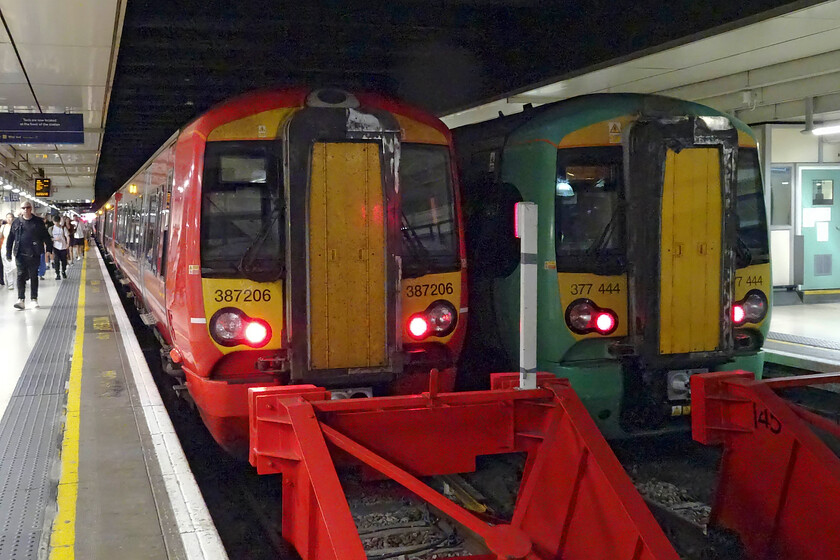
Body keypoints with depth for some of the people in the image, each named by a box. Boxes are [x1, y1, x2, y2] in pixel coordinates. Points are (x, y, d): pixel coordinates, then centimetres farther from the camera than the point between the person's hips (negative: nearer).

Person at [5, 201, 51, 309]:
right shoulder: (16, 223, 5)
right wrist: (8, 253, 3)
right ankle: (20, 300, -5)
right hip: (20, 255, 0)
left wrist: (49, 250, -1)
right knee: (21, 276, -4)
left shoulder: (38, 222, 2)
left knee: (34, 276, 8)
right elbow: (10, 239, 8)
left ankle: (34, 299, 16)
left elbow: (46, 237, 4)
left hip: (34, 255, 0)